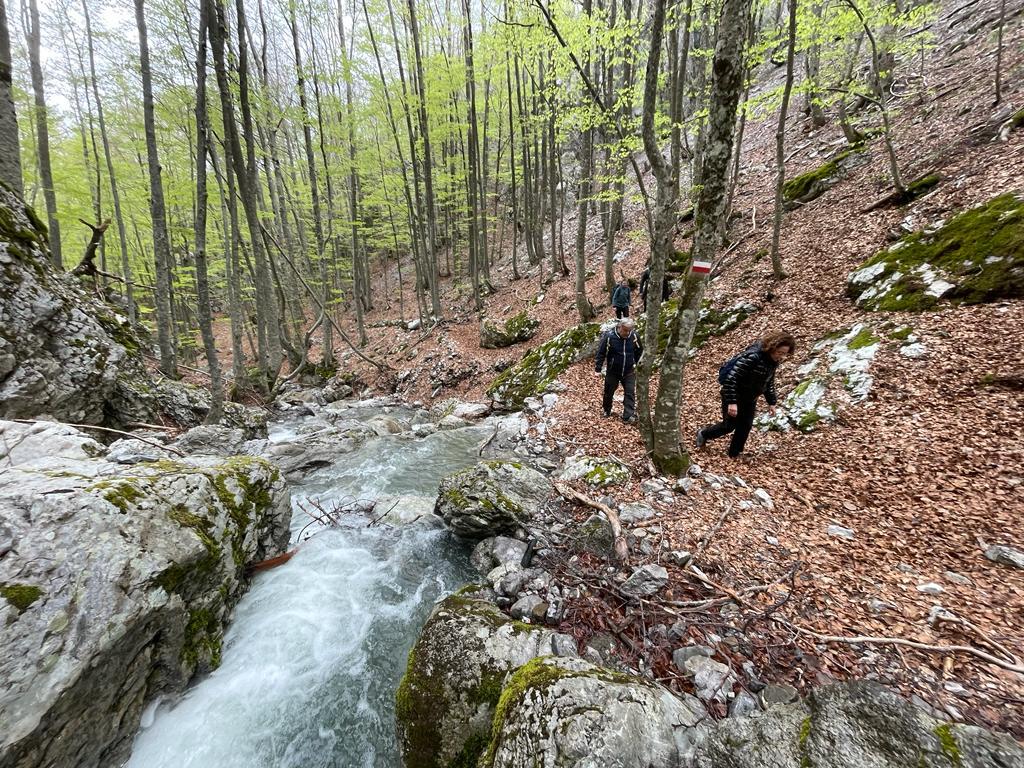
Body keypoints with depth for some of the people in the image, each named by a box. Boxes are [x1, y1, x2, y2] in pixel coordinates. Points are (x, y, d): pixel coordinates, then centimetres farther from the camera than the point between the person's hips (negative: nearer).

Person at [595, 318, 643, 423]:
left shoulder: (634, 336, -9)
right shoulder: (609, 336, -19)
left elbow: (639, 351, 9)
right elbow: (601, 353, -12)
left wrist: (637, 364, 14)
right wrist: (598, 369, -11)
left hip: (629, 372, 2)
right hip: (612, 371, -1)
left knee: (630, 393, -3)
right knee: (609, 392, 14)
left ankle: (629, 416, 1)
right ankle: (606, 411, 37)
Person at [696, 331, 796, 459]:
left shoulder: (773, 360, -4)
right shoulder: (752, 357, -32)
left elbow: (769, 382, 13)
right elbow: (731, 377, -32)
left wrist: (771, 402, 11)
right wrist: (731, 402, -33)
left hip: (750, 399, 7)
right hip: (734, 396, -7)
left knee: (745, 426, 8)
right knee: (729, 426, 3)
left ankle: (734, 455, 23)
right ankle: (703, 434, 28)